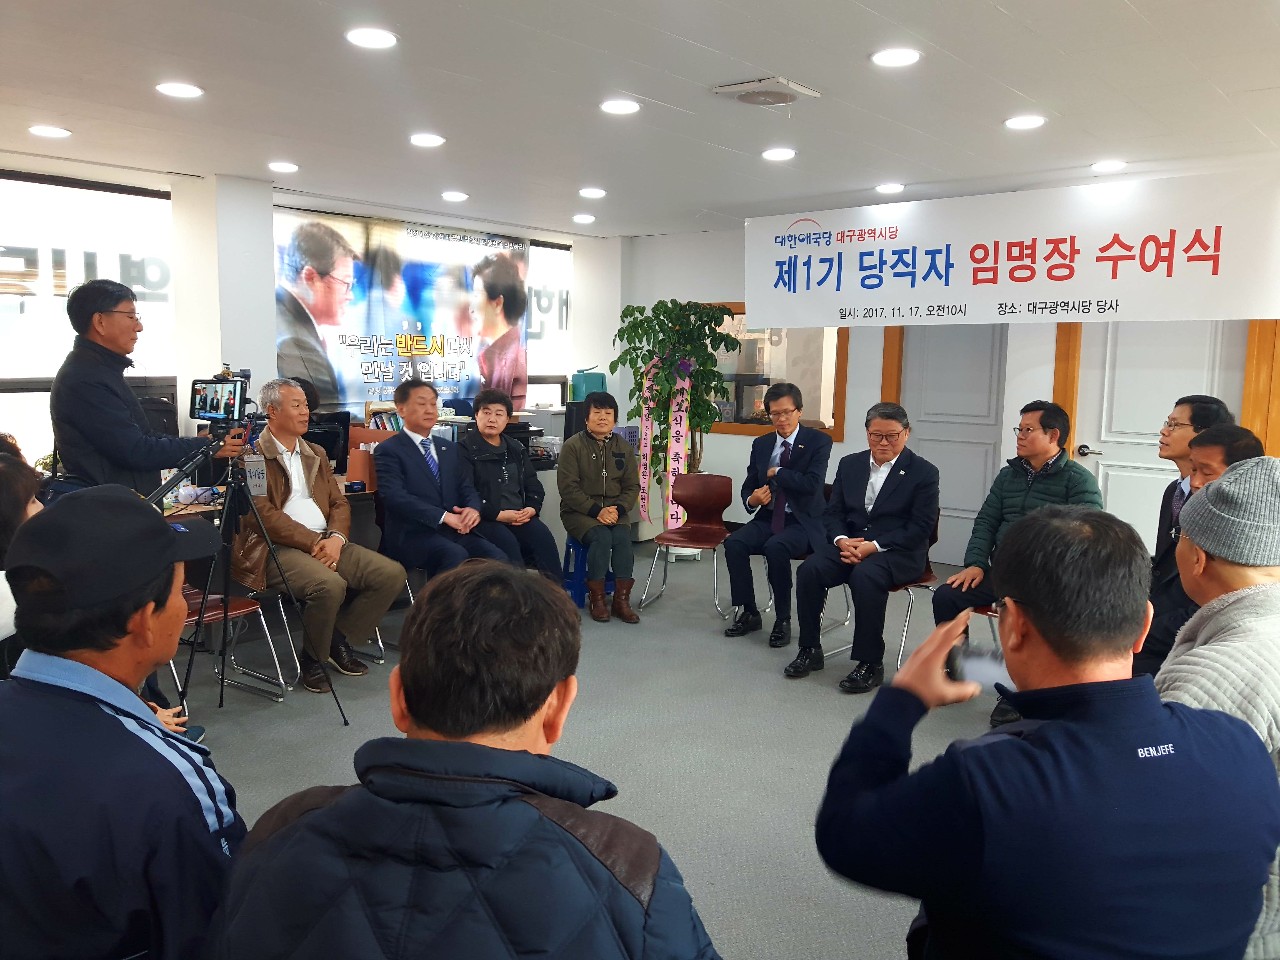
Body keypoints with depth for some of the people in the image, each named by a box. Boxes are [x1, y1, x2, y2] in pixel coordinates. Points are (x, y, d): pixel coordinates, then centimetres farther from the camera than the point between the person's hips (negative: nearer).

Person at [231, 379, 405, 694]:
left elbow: (339, 503, 15)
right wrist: (314, 543, -16)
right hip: (276, 549, -7)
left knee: (392, 573, -12)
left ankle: (339, 639, 6)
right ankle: (312, 658, -6)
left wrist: (335, 537, -7)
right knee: (330, 584, -34)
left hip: (324, 543, 7)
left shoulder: (316, 454, 21)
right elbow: (263, 514, -12)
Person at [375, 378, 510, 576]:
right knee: (456, 555, -35)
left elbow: (466, 487, 17)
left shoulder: (450, 448, 23)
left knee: (496, 558, -23)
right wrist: (444, 517, -20)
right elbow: (395, 496, -12)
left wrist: (473, 509, -8)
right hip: (412, 534, -5)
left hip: (455, 530, 6)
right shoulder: (388, 450, 2)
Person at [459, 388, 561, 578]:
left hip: (520, 517, 5)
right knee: (507, 541, -33)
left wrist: (532, 508, -2)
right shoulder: (465, 449, 0)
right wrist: (498, 514, -17)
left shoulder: (516, 449, 19)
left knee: (544, 537, -22)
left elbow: (533, 484, 20)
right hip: (485, 519, -5)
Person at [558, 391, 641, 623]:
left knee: (623, 538, -27)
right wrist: (596, 511, -19)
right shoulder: (573, 446, -3)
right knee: (601, 537, -30)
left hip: (615, 511, 3)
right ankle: (596, 598, -15)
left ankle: (621, 599, -17)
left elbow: (632, 486, 9)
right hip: (579, 511, -3)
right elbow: (568, 488, -9)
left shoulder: (624, 448, 10)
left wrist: (618, 509, -11)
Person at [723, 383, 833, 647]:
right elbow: (748, 487, 13)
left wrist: (776, 473, -10)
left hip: (803, 522, -5)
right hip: (768, 518, 5)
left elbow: (812, 484, -19)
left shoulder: (818, 441, -4)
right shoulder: (761, 444, 11)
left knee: (776, 547, -34)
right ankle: (749, 613, -6)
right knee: (734, 543, -22)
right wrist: (752, 499, -11)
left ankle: (782, 620, -16)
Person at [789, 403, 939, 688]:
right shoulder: (849, 464, 12)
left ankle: (870, 663, -23)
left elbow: (921, 527, -9)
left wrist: (874, 546, -19)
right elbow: (833, 512, 11)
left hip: (898, 552, -4)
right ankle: (810, 650, -7)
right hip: (849, 543, 4)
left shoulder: (924, 472, -2)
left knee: (865, 576, -36)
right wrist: (841, 540, -11)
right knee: (809, 570, -23)